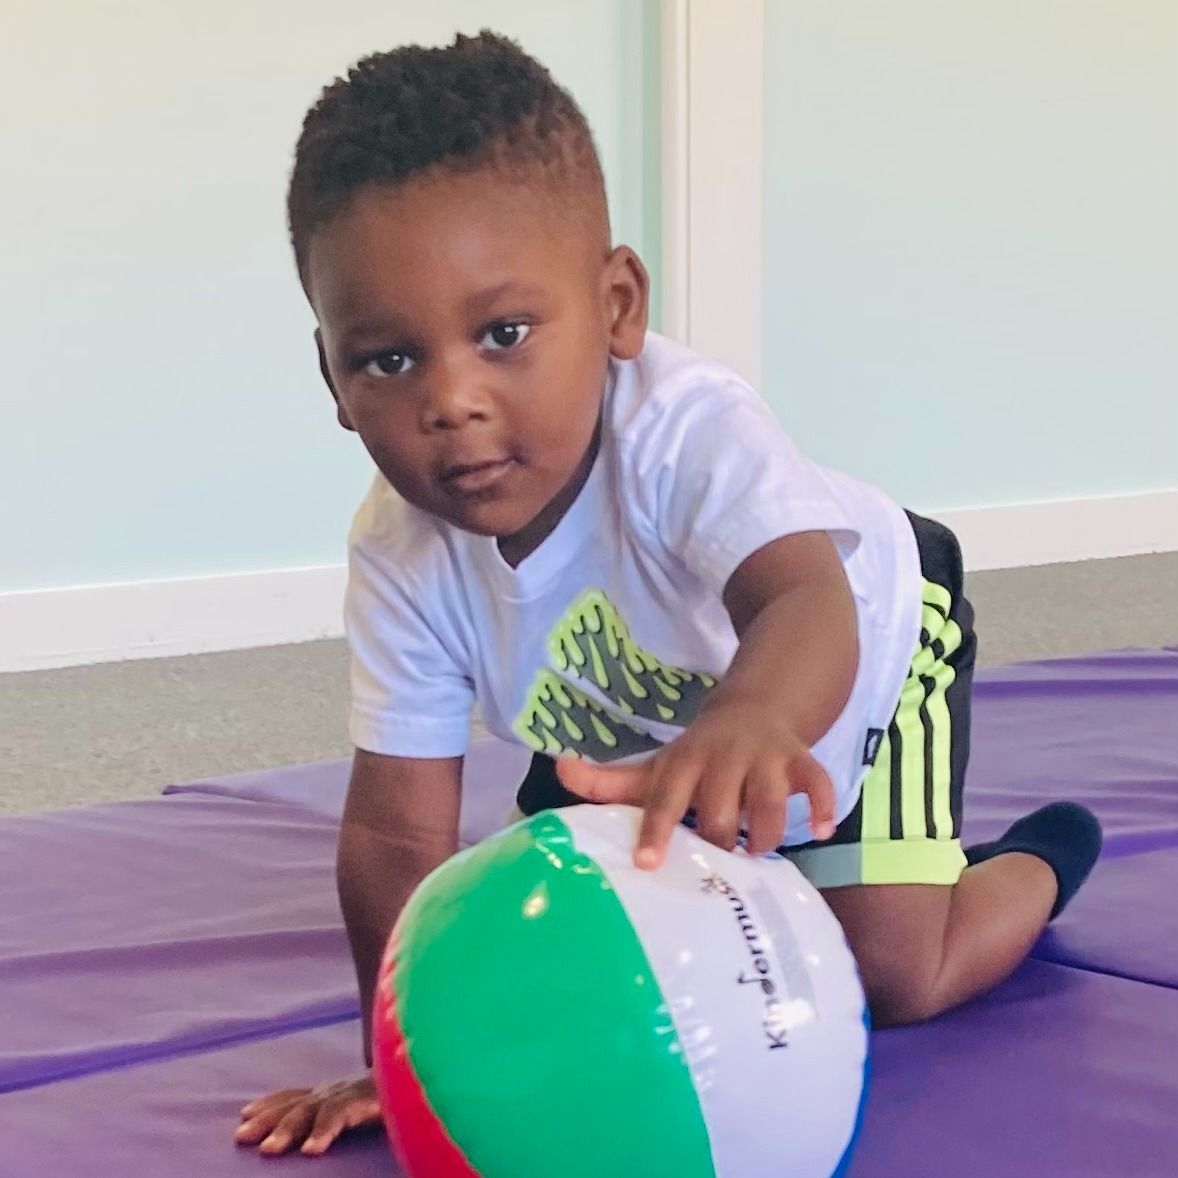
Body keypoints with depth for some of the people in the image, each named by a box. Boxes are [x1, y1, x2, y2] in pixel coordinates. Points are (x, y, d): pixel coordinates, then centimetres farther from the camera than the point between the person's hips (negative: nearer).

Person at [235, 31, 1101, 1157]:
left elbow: (808, 603, -63)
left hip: (864, 652, -4)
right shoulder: (401, 555, -29)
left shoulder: (684, 429, -45)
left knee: (889, 980, -12)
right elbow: (397, 831, -24)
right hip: (641, 730, 5)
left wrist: (745, 726, -87)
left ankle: (1034, 864, 21)